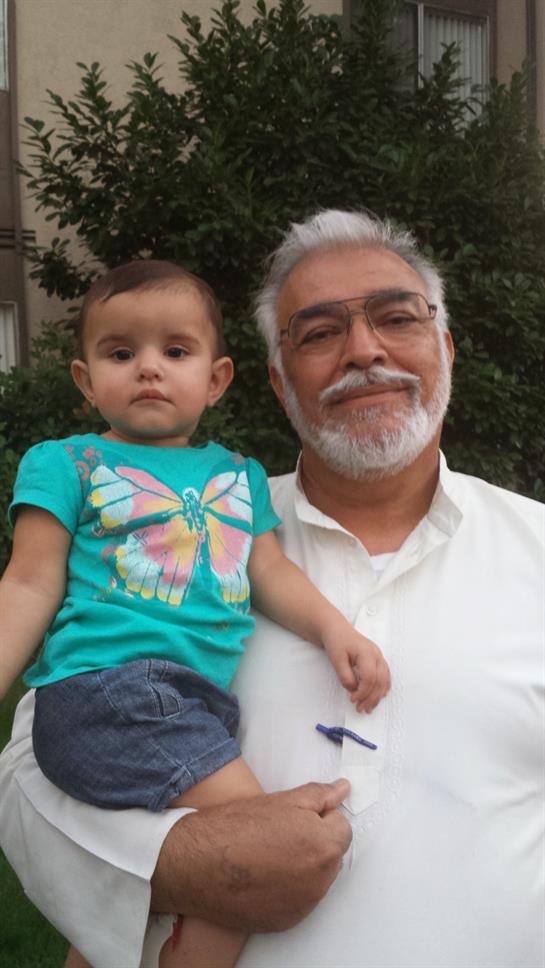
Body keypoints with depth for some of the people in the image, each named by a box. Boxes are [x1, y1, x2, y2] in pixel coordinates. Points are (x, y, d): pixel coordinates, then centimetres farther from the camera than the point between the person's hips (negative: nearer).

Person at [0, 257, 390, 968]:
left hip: (203, 701, 6)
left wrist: (334, 628, 0)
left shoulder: (241, 475, 22)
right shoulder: (66, 463, 7)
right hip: (105, 687, -6)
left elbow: (272, 572, 18)